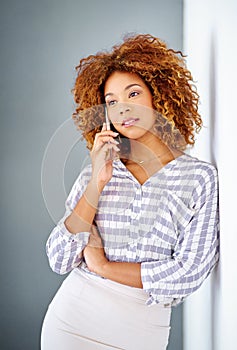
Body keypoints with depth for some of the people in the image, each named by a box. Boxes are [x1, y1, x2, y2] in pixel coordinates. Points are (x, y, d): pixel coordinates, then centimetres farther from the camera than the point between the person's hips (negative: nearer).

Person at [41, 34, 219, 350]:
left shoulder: (200, 177, -6)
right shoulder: (96, 173, -1)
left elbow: (189, 273, -11)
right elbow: (59, 260, -7)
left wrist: (103, 265, -9)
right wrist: (97, 183, -14)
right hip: (72, 320, 1)